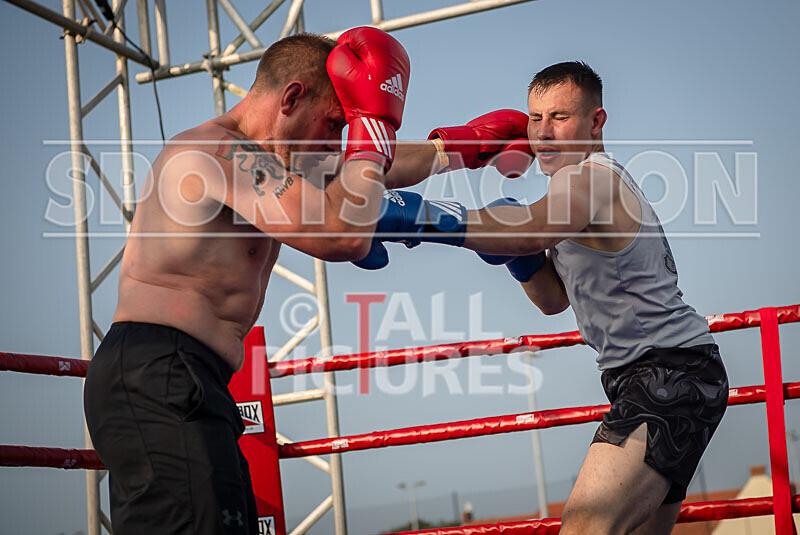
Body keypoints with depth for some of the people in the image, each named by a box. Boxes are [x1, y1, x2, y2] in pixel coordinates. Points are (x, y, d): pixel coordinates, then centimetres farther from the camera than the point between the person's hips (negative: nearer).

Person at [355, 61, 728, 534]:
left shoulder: (592, 176, -12)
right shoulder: (593, 187, 20)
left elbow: (536, 228, -36)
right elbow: (556, 298, 20)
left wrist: (419, 217, -47)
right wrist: (516, 252, 0)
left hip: (672, 375, -11)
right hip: (660, 376, 11)